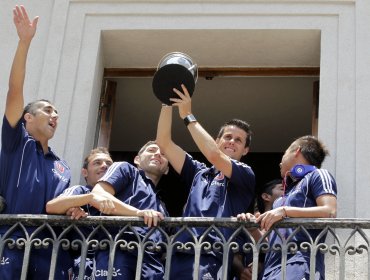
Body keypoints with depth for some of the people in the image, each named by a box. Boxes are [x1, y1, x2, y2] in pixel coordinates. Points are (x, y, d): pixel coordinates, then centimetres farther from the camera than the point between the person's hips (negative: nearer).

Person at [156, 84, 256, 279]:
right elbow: (164, 143, 18)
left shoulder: (245, 175, 9)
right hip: (181, 256, 5)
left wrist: (187, 116, -2)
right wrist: (167, 103, 10)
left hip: (213, 261, -5)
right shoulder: (198, 172, 23)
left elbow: (214, 155, -8)